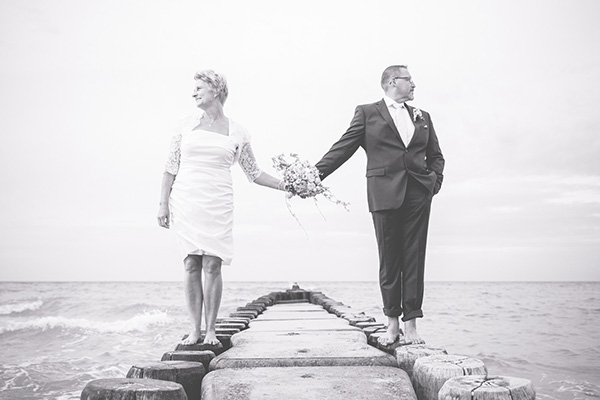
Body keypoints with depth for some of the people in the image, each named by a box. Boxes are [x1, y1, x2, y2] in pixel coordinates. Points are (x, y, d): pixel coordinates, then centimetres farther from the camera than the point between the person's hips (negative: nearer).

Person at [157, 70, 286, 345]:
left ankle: (210, 330, 7)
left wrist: (285, 185, 7)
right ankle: (195, 329, 10)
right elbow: (171, 168, 10)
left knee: (212, 266, -5)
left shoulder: (237, 133, 7)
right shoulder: (186, 126, 10)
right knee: (191, 265, 0)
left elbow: (253, 173, 14)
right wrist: (163, 204, 3)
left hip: (217, 206, -1)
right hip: (185, 203, 1)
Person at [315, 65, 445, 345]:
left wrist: (435, 180, 5)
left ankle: (411, 325, 5)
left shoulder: (422, 117, 20)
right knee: (389, 261, 3)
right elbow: (343, 148, 1)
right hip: (385, 194, -3)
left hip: (418, 195, 3)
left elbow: (436, 156, 24)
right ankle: (392, 324, 13)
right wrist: (315, 174, -9)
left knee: (414, 261, 0)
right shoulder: (367, 113, 8)